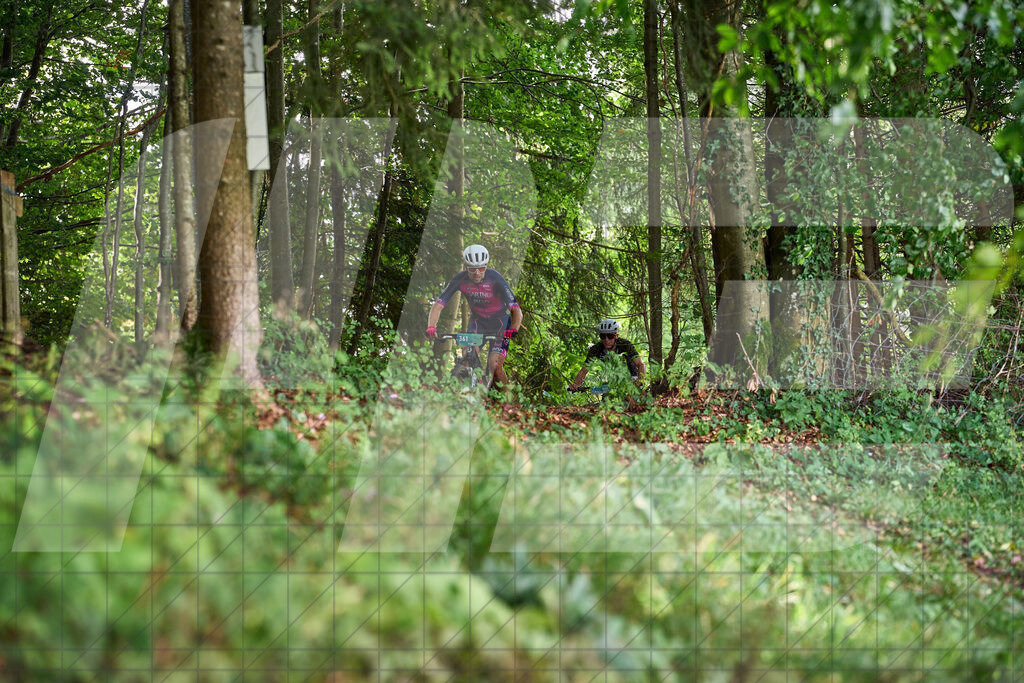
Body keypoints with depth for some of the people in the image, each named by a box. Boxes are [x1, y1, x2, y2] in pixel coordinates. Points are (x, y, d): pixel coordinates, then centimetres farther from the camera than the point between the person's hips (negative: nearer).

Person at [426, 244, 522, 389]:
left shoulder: (495, 279, -28)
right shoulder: (460, 279, -19)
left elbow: (516, 311, -30)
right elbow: (438, 305, -19)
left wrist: (513, 330, -48)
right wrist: (431, 327, -36)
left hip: (499, 322, -3)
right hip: (477, 320, 3)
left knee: (494, 366, -16)